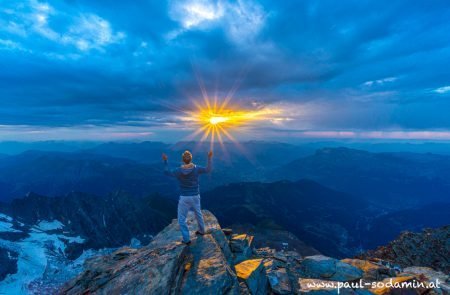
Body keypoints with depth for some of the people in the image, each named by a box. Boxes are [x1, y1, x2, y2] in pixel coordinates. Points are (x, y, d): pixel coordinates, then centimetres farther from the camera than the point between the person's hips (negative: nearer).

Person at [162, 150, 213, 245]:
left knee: (181, 219, 12)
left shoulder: (178, 171, -15)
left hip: (184, 198, -3)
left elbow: (167, 172, 2)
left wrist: (165, 161, 10)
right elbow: (208, 170, 0)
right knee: (198, 214, 26)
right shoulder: (196, 169, -13)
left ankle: (186, 239, 16)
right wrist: (209, 158, 3)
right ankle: (201, 231, 46)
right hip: (195, 196, 3)